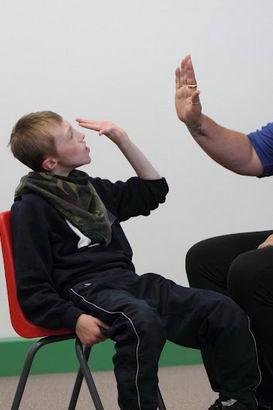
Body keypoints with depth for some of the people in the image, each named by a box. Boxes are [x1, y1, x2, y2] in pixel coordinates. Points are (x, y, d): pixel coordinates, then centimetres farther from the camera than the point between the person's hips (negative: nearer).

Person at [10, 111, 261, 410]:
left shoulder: (88, 187, 20)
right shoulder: (31, 206, -2)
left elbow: (153, 189, 31)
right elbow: (32, 290, -5)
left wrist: (122, 140, 19)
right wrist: (75, 319, -20)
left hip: (128, 281, 7)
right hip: (86, 290, -7)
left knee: (226, 312, -10)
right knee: (142, 321, -41)